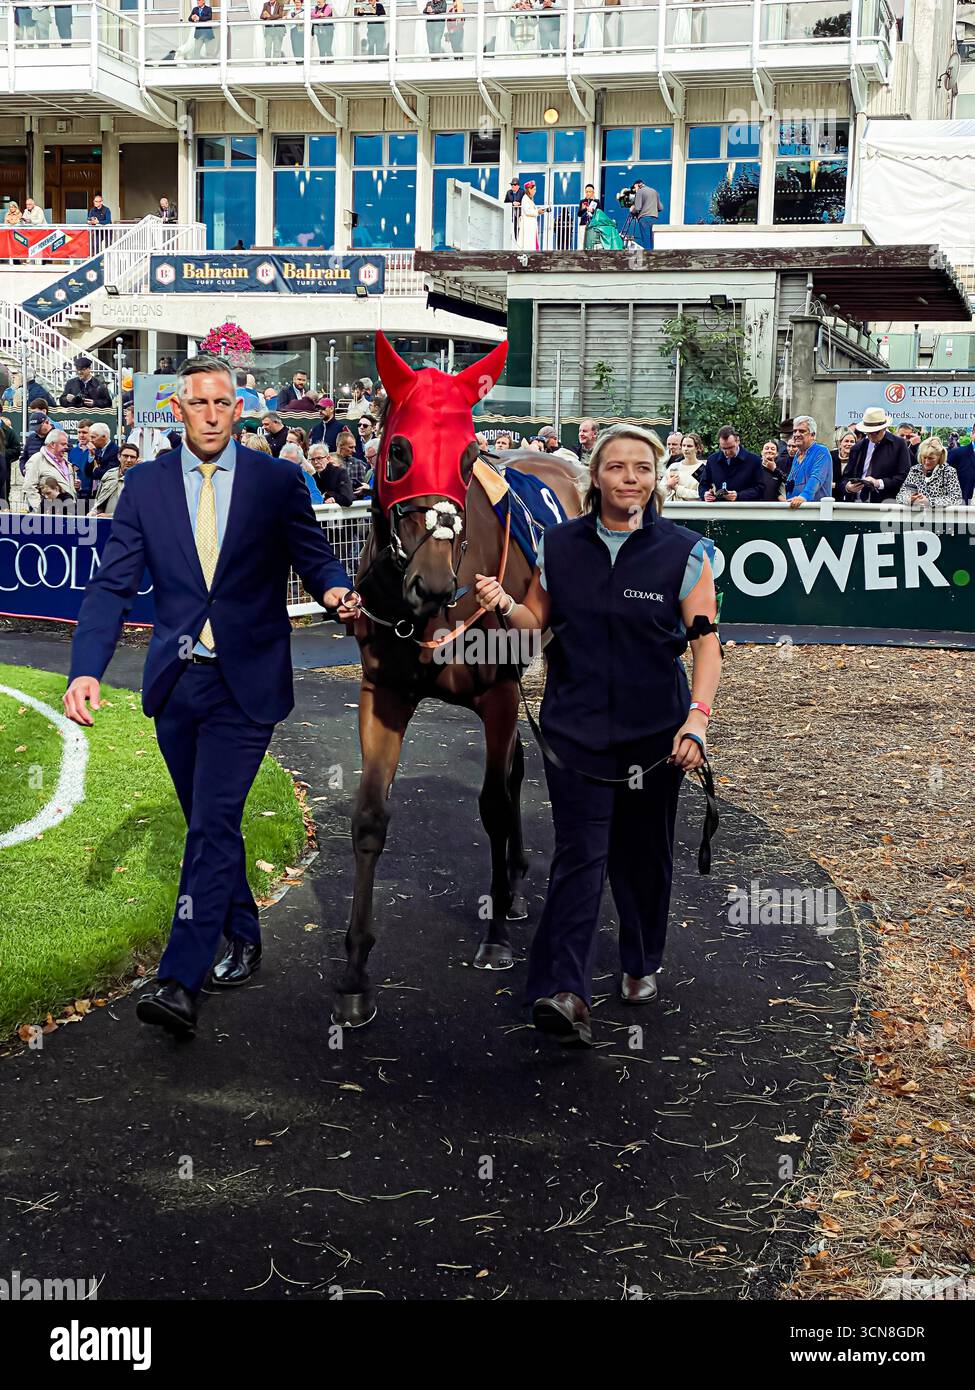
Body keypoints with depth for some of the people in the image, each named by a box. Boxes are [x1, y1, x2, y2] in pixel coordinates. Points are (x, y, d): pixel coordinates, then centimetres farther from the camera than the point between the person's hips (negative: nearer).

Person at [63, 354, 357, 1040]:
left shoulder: (278, 482, -1)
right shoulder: (147, 484, 3)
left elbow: (317, 558, 4)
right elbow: (112, 586, -1)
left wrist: (336, 591, -21)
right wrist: (87, 669, -15)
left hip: (245, 682, -3)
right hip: (176, 681, 4)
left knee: (213, 824, -11)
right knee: (209, 823, 16)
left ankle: (181, 983, -11)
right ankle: (243, 935, 36)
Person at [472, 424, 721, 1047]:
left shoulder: (684, 552, -5)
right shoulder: (559, 545, 1)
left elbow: (707, 642, -7)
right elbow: (537, 619, 12)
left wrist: (698, 714, -20)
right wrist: (504, 605, -10)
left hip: (654, 730, 0)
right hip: (575, 726, 0)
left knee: (643, 851, 13)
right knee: (581, 853, -8)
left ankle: (642, 964, 35)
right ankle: (565, 991, -14)